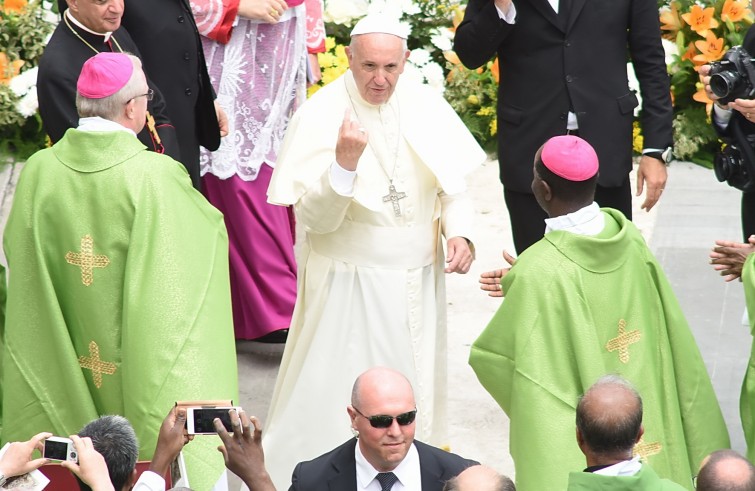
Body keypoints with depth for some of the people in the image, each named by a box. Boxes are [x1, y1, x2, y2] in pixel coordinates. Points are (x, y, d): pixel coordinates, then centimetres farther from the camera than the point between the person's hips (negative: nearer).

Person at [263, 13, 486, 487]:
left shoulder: (425, 105, -4)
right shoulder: (321, 114, -15)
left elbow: (452, 181, 8)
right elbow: (315, 219, -17)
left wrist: (458, 232, -10)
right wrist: (344, 163, -32)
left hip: (418, 281, 4)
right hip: (350, 284, -4)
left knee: (415, 389, 15)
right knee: (338, 394, 1)